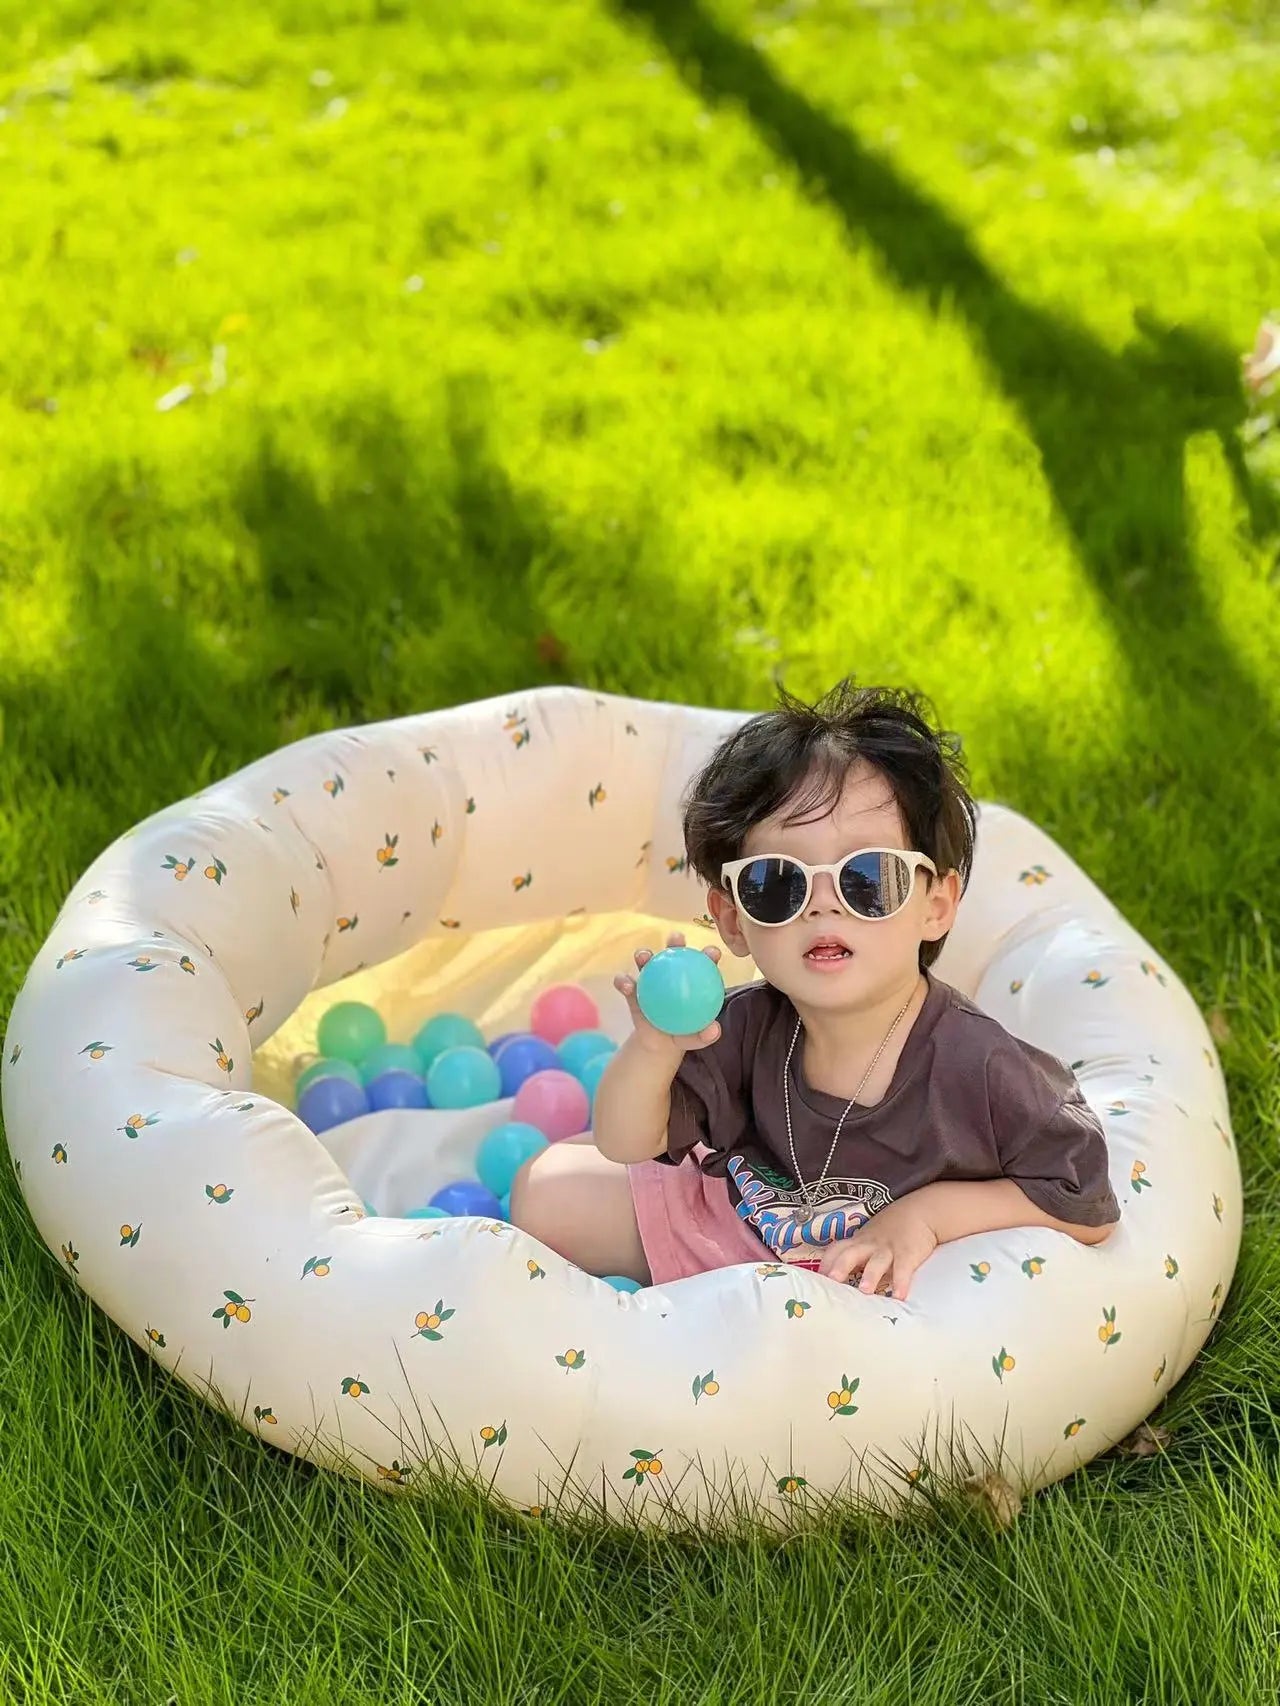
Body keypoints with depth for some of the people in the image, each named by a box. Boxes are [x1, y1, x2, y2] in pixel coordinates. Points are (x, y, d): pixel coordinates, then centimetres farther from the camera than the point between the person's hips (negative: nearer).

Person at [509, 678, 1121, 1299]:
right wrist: (652, 1050, -32)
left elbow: (1088, 1210, -20)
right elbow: (628, 1144, -12)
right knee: (546, 1188, 3)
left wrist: (930, 1210, -27)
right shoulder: (746, 1030, -20)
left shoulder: (981, 1071, -30)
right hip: (737, 1217, 4)